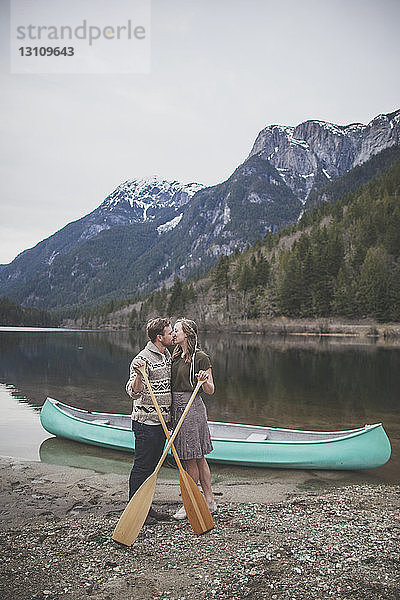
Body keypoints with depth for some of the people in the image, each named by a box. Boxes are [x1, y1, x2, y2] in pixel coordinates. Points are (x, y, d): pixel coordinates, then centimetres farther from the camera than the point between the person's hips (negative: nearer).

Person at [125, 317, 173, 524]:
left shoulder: (167, 355, 11)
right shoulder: (143, 358, -17)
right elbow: (133, 392, -23)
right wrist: (139, 375, -43)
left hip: (161, 421, 8)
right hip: (146, 422, -8)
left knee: (153, 465, 16)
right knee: (142, 466, 2)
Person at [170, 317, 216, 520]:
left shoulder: (201, 357, -10)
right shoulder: (176, 356, 12)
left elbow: (210, 390, -7)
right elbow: (172, 383, 15)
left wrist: (204, 380, -29)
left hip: (192, 406, -8)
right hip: (177, 406, 8)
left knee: (191, 459, 2)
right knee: (198, 458, 15)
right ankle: (209, 501, 26)